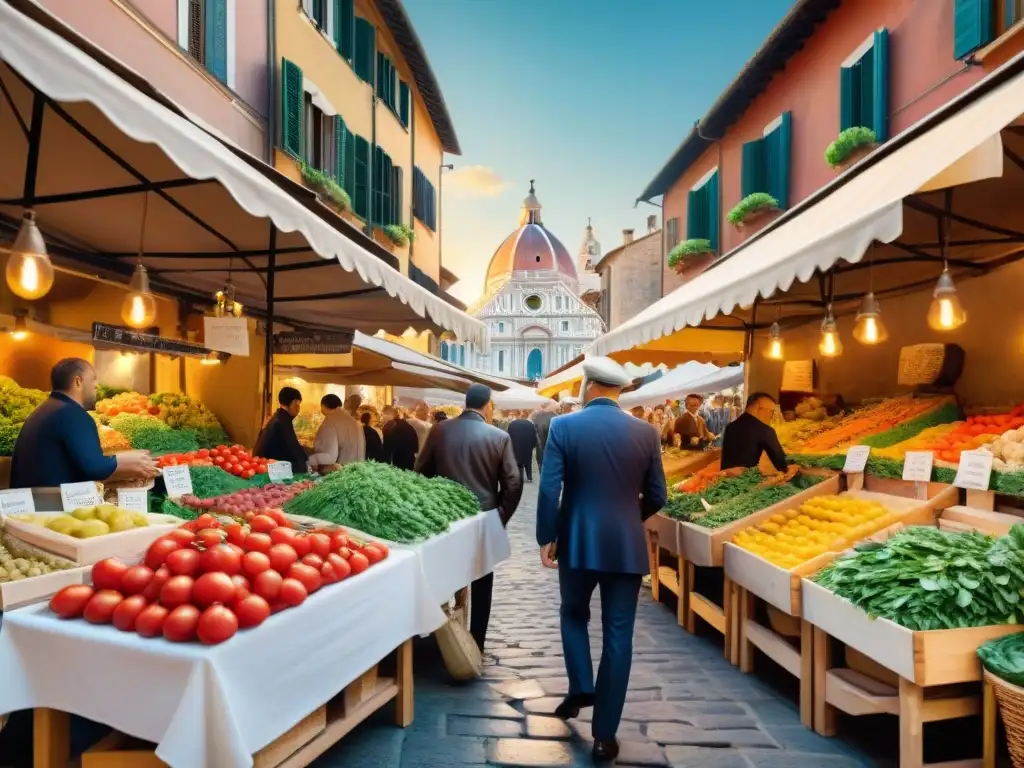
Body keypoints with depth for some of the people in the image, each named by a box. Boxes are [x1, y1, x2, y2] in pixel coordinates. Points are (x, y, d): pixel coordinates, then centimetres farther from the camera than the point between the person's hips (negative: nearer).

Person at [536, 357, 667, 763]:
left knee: (573, 615, 26)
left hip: (577, 542, -1)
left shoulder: (563, 426, -8)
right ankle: (605, 735, 17)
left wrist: (546, 538, 0)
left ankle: (581, 688, 16)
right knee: (618, 635, 9)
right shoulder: (646, 433, -1)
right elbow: (656, 497, 4)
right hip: (627, 546, 1)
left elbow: (549, 490, -11)